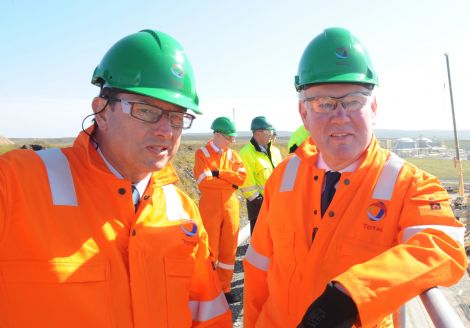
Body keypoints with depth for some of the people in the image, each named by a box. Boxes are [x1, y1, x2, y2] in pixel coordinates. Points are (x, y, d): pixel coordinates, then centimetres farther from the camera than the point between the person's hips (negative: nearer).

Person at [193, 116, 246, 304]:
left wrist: (218, 173, -13)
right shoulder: (202, 153, -3)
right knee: (210, 251, 1)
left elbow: (242, 176, -4)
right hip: (210, 208, -5)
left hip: (231, 206, 5)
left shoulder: (232, 154, 11)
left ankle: (225, 289, 21)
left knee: (229, 250, 9)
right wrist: (231, 182, -10)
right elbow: (203, 180, -16)